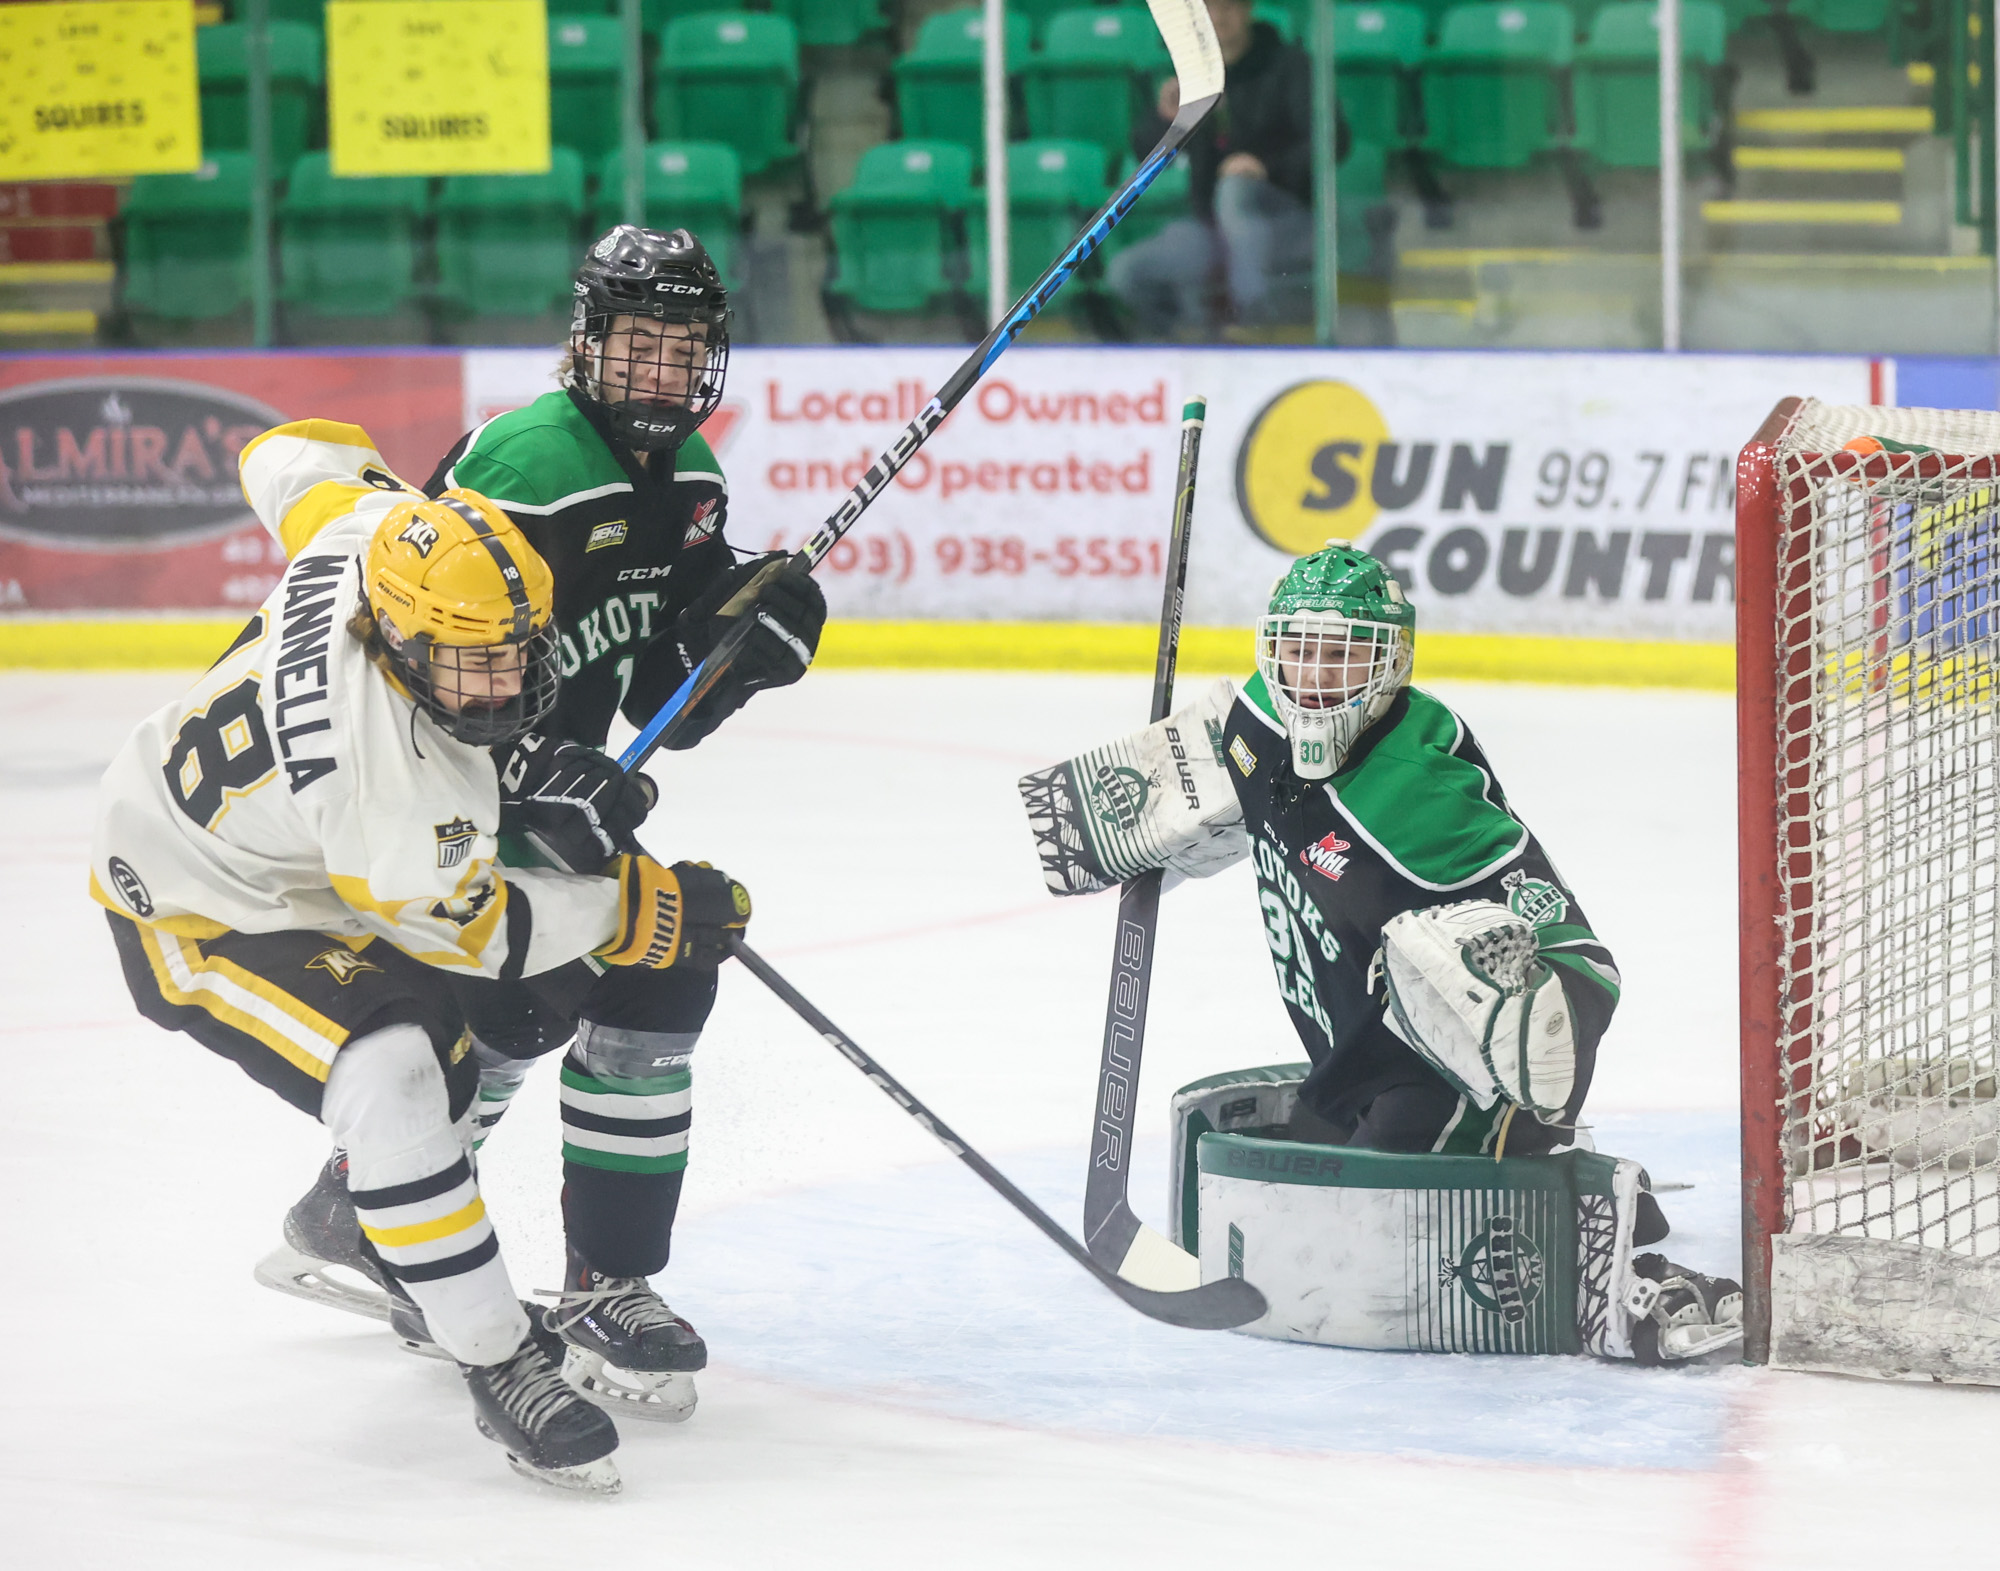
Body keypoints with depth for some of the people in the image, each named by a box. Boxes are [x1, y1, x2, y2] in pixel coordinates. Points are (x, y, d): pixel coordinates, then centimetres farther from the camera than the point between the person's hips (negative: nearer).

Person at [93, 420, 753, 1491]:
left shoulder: (372, 529, -25)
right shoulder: (397, 780, -41)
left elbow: (293, 458, -2)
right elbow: (467, 923, -23)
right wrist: (646, 911, -18)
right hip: (198, 911, -10)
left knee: (441, 1053, 25)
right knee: (391, 1083, -28)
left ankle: (383, 1243, 53)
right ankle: (500, 1369, -18)